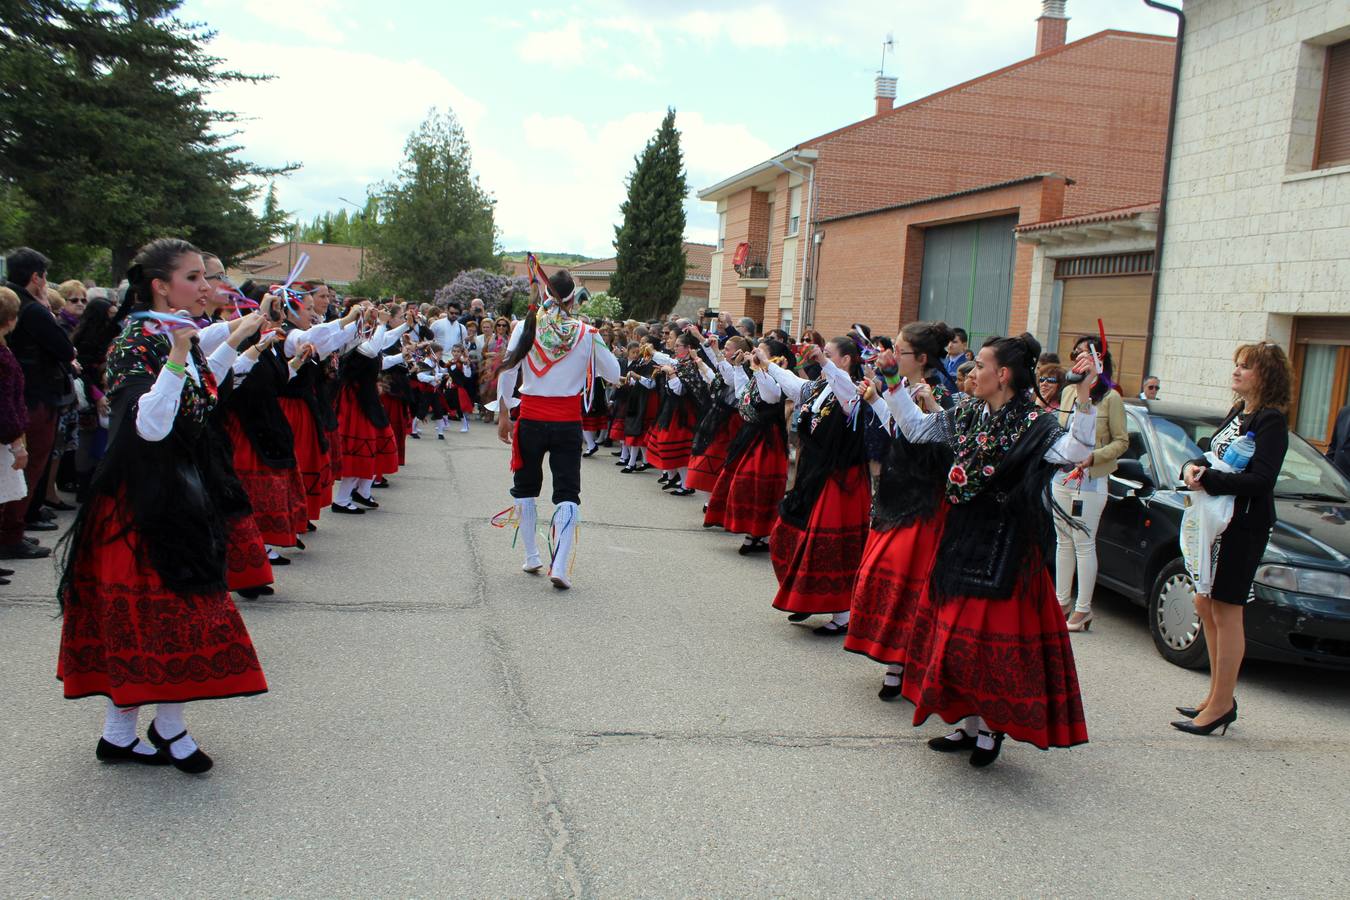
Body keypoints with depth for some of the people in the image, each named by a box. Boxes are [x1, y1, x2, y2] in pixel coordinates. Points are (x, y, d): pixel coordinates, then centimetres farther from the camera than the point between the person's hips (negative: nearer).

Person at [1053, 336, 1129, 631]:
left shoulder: (1111, 398, -7)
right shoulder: (1068, 392, 12)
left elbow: (1121, 441, -7)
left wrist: (1093, 457, -18)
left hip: (1092, 481, -6)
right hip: (1062, 476, 6)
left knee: (1084, 544, -3)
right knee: (1063, 541, 12)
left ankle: (1083, 609, 4)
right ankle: (1062, 600, 21)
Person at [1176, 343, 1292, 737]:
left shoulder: (1271, 421, -13)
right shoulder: (1237, 413, 14)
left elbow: (1261, 479, -22)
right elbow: (1214, 458, 16)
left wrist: (1209, 479, -21)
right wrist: (1192, 467, -5)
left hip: (1244, 527, -9)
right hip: (1215, 521, 9)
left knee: (1225, 611, -5)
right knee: (1206, 604, 13)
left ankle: (1221, 704, 4)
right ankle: (1219, 696, 25)